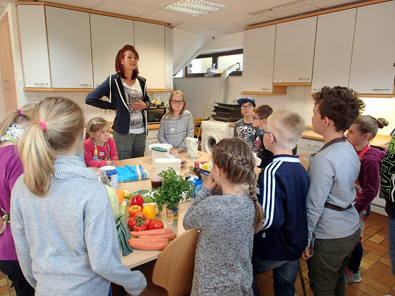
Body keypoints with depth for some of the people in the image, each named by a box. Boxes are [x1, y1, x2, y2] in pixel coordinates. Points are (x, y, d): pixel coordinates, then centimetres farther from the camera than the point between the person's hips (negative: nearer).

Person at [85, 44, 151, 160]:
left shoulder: (141, 81, 9)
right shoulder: (114, 81, -7)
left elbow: (147, 101, 23)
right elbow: (90, 99, -10)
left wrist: (144, 105, 0)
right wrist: (114, 107, -7)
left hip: (141, 132, 5)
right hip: (123, 133, -5)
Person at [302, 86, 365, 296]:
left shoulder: (324, 159, -27)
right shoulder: (350, 151, -1)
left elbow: (314, 206, -23)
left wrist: (305, 240, -12)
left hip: (329, 239, -8)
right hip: (352, 230, 8)